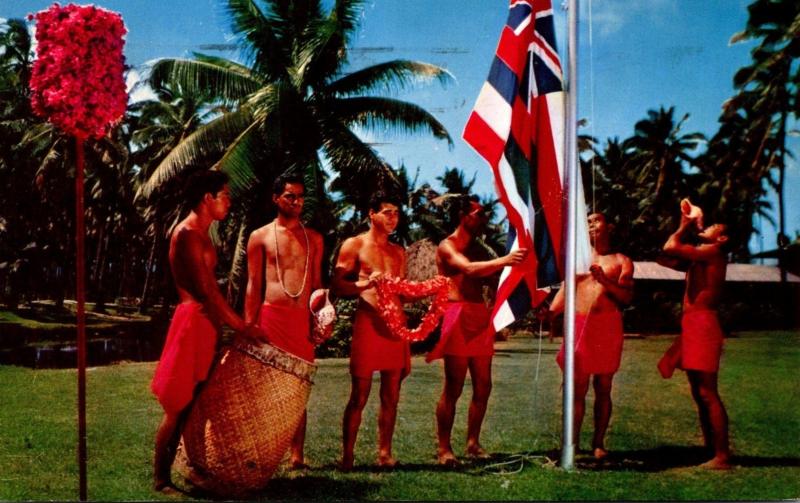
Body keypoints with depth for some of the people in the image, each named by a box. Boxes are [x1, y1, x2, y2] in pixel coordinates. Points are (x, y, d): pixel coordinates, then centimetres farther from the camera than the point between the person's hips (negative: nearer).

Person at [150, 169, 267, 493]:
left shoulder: (202, 234, 17)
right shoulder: (187, 233, -13)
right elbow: (206, 290, -18)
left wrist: (234, 324, 10)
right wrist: (241, 326, -16)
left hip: (207, 324, 10)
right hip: (193, 322, -10)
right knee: (179, 406, -4)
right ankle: (161, 478, 3)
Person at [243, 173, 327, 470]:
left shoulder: (313, 239, 15)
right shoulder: (260, 237, 7)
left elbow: (317, 283, 15)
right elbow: (253, 285, 4)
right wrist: (248, 325, -3)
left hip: (303, 319, 3)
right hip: (271, 316, -2)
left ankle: (297, 456, 8)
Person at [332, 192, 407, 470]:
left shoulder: (398, 252, 19)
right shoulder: (354, 245, 3)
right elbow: (337, 286, -4)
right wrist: (366, 283, -18)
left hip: (396, 325, 5)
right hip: (368, 322, -5)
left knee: (391, 396, 7)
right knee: (359, 395, -4)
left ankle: (384, 454, 16)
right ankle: (347, 456, 4)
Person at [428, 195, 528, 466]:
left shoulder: (478, 248, 21)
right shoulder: (447, 246, -3)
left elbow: (491, 279, 17)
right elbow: (468, 269, -22)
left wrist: (514, 264, 2)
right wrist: (504, 260, -32)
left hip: (481, 318, 8)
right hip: (458, 316, -7)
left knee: (483, 386, 8)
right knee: (453, 387, -7)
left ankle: (473, 443, 18)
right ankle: (443, 448, -2)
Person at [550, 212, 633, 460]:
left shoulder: (621, 261, 11)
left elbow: (627, 296, 0)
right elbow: (565, 291, 11)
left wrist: (605, 281, -15)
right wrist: (550, 311, -6)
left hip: (608, 326, -1)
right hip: (579, 325, 1)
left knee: (603, 388, 3)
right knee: (578, 387, -3)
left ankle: (598, 443, 10)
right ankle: (572, 442, 1)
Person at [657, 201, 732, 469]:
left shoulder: (713, 252, -7)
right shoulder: (698, 258, 20)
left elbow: (670, 248, -16)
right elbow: (665, 256, 21)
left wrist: (684, 226, 3)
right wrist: (686, 225, 21)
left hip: (703, 324, -10)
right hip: (692, 325, 10)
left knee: (707, 393, -10)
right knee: (699, 394, 12)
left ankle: (722, 457, -9)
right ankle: (711, 452, 18)